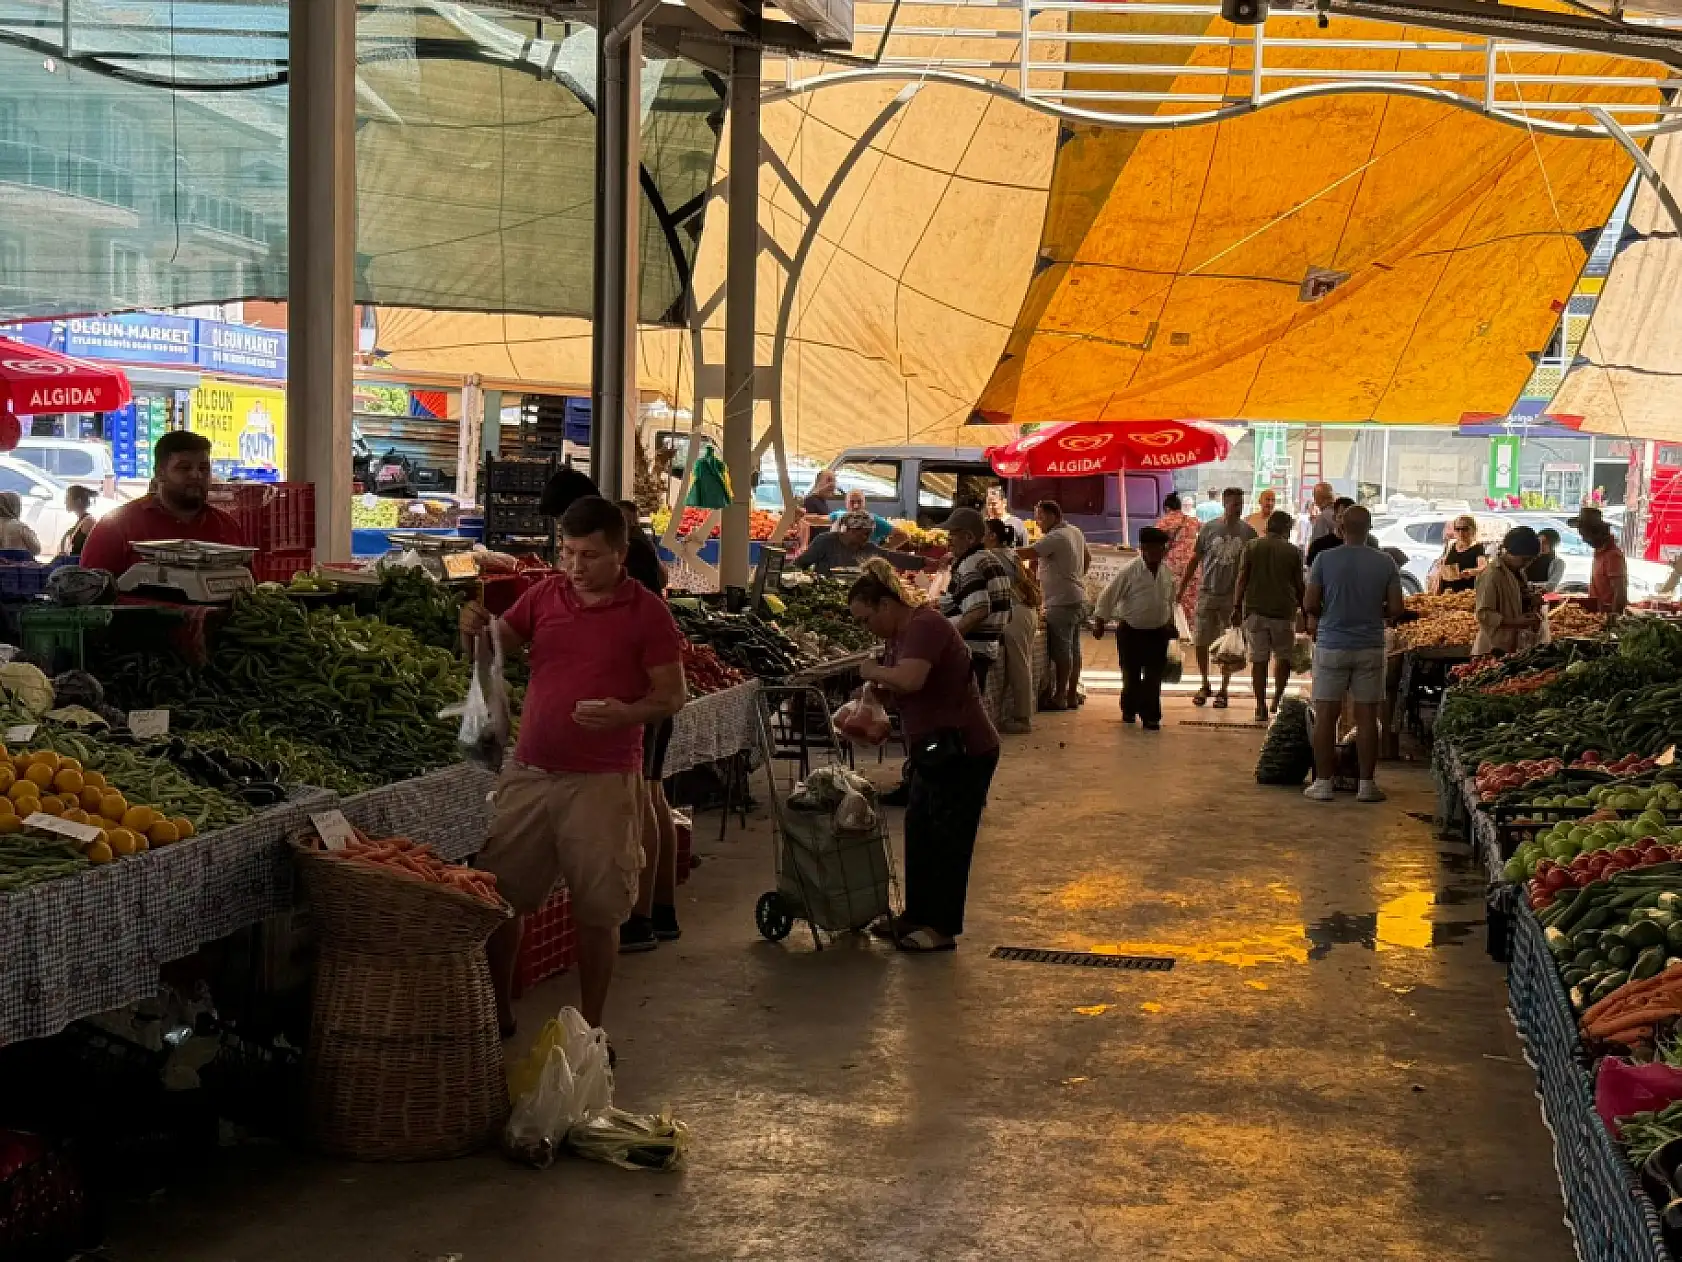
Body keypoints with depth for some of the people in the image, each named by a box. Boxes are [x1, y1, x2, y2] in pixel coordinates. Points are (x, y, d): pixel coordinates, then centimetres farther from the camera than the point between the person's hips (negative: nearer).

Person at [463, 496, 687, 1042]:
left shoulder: (647, 612, -5)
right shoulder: (545, 596, 6)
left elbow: (672, 696, -5)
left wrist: (624, 713, -24)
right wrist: (475, 628, -15)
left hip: (602, 782, -4)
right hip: (529, 772, 4)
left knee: (598, 911, 4)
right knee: (500, 894, 10)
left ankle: (590, 1028, 19)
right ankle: (497, 1012, 28)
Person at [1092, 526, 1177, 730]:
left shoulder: (1167, 572, 2)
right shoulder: (1130, 570, -14)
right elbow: (1109, 596, -8)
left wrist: (1170, 624, 22)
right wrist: (1100, 622, -6)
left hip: (1158, 632, 3)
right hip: (1131, 631, -3)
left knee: (1153, 677, -3)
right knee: (1131, 675, 7)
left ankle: (1151, 717, 1)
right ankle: (1129, 710, 27)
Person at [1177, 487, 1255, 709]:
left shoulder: (1247, 533, -2)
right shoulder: (1209, 528, -2)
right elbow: (1195, 559, 5)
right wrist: (1182, 587, 4)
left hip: (1233, 597, 0)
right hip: (1207, 593, 0)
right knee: (1200, 643, 5)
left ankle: (1223, 690, 16)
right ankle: (1205, 685, 23)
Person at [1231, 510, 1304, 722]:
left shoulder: (1251, 546, 2)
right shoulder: (1292, 551, 0)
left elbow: (1242, 579, -1)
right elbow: (1299, 585, 4)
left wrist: (1236, 607, 4)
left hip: (1255, 611, 1)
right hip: (1283, 611, -1)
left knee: (1258, 660, 5)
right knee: (1284, 657, 16)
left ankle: (1261, 708, 5)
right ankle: (1277, 700, 9)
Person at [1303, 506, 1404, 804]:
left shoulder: (1324, 560, -7)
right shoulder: (1386, 564, -2)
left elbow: (1310, 604, -8)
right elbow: (1396, 609, -2)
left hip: (1331, 645, -1)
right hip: (1370, 648, 1)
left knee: (1326, 715, 4)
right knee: (1367, 716, 6)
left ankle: (1323, 782, 5)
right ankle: (1367, 784, 8)